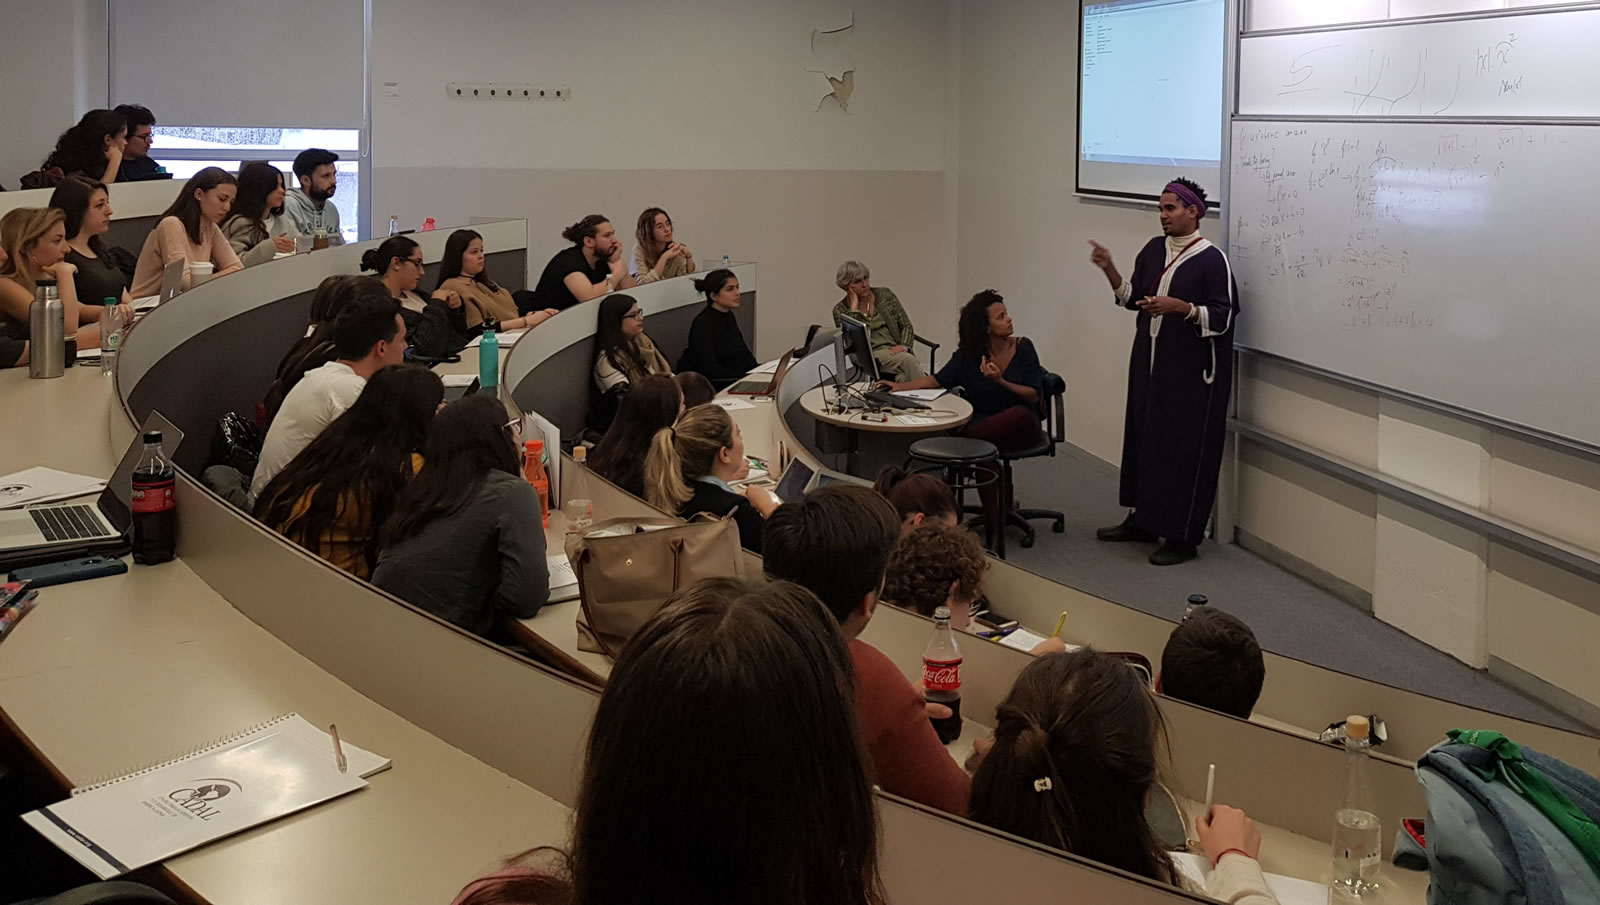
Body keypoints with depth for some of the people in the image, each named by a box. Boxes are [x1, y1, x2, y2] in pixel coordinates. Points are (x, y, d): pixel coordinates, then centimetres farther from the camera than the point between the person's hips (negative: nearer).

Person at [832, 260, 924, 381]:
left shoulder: (885, 294, 10)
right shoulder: (840, 309, 5)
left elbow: (906, 326, 10)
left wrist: (904, 345, -11)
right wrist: (854, 307, -8)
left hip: (895, 350, 2)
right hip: (870, 357, -2)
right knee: (908, 360, -33)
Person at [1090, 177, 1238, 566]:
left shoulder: (1212, 259, -12)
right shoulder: (1153, 249, 8)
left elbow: (1224, 317, -14)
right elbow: (1134, 299, 12)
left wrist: (1181, 307, -26)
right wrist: (1109, 269, -1)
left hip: (1191, 371, -7)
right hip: (1149, 361, 7)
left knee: (1184, 448, -3)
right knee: (1143, 437, 13)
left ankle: (1183, 536, 4)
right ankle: (1143, 520, 26)